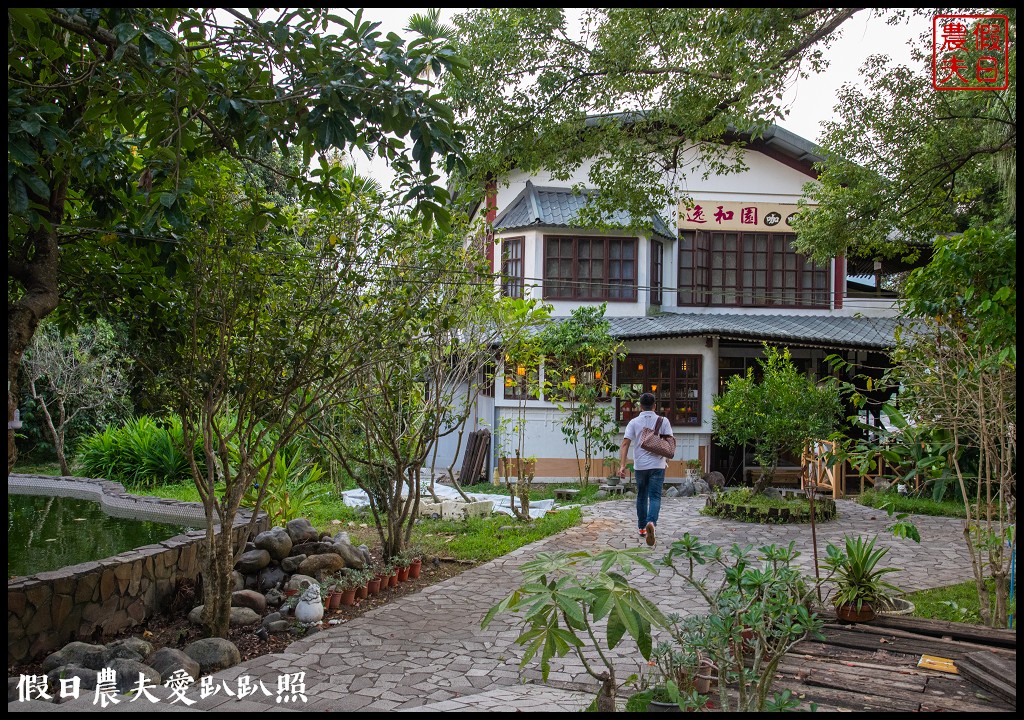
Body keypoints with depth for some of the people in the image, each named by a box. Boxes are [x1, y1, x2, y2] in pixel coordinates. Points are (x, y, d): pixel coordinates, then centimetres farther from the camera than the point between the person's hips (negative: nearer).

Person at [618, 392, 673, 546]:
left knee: (641, 497, 17)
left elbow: (625, 444, -10)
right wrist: (667, 458, 18)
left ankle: (642, 528, 25)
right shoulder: (663, 421, -1)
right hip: (657, 465, -1)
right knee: (655, 497, -4)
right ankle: (651, 522, -30)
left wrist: (622, 465, -14)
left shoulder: (634, 422, 0)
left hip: (640, 465, 2)